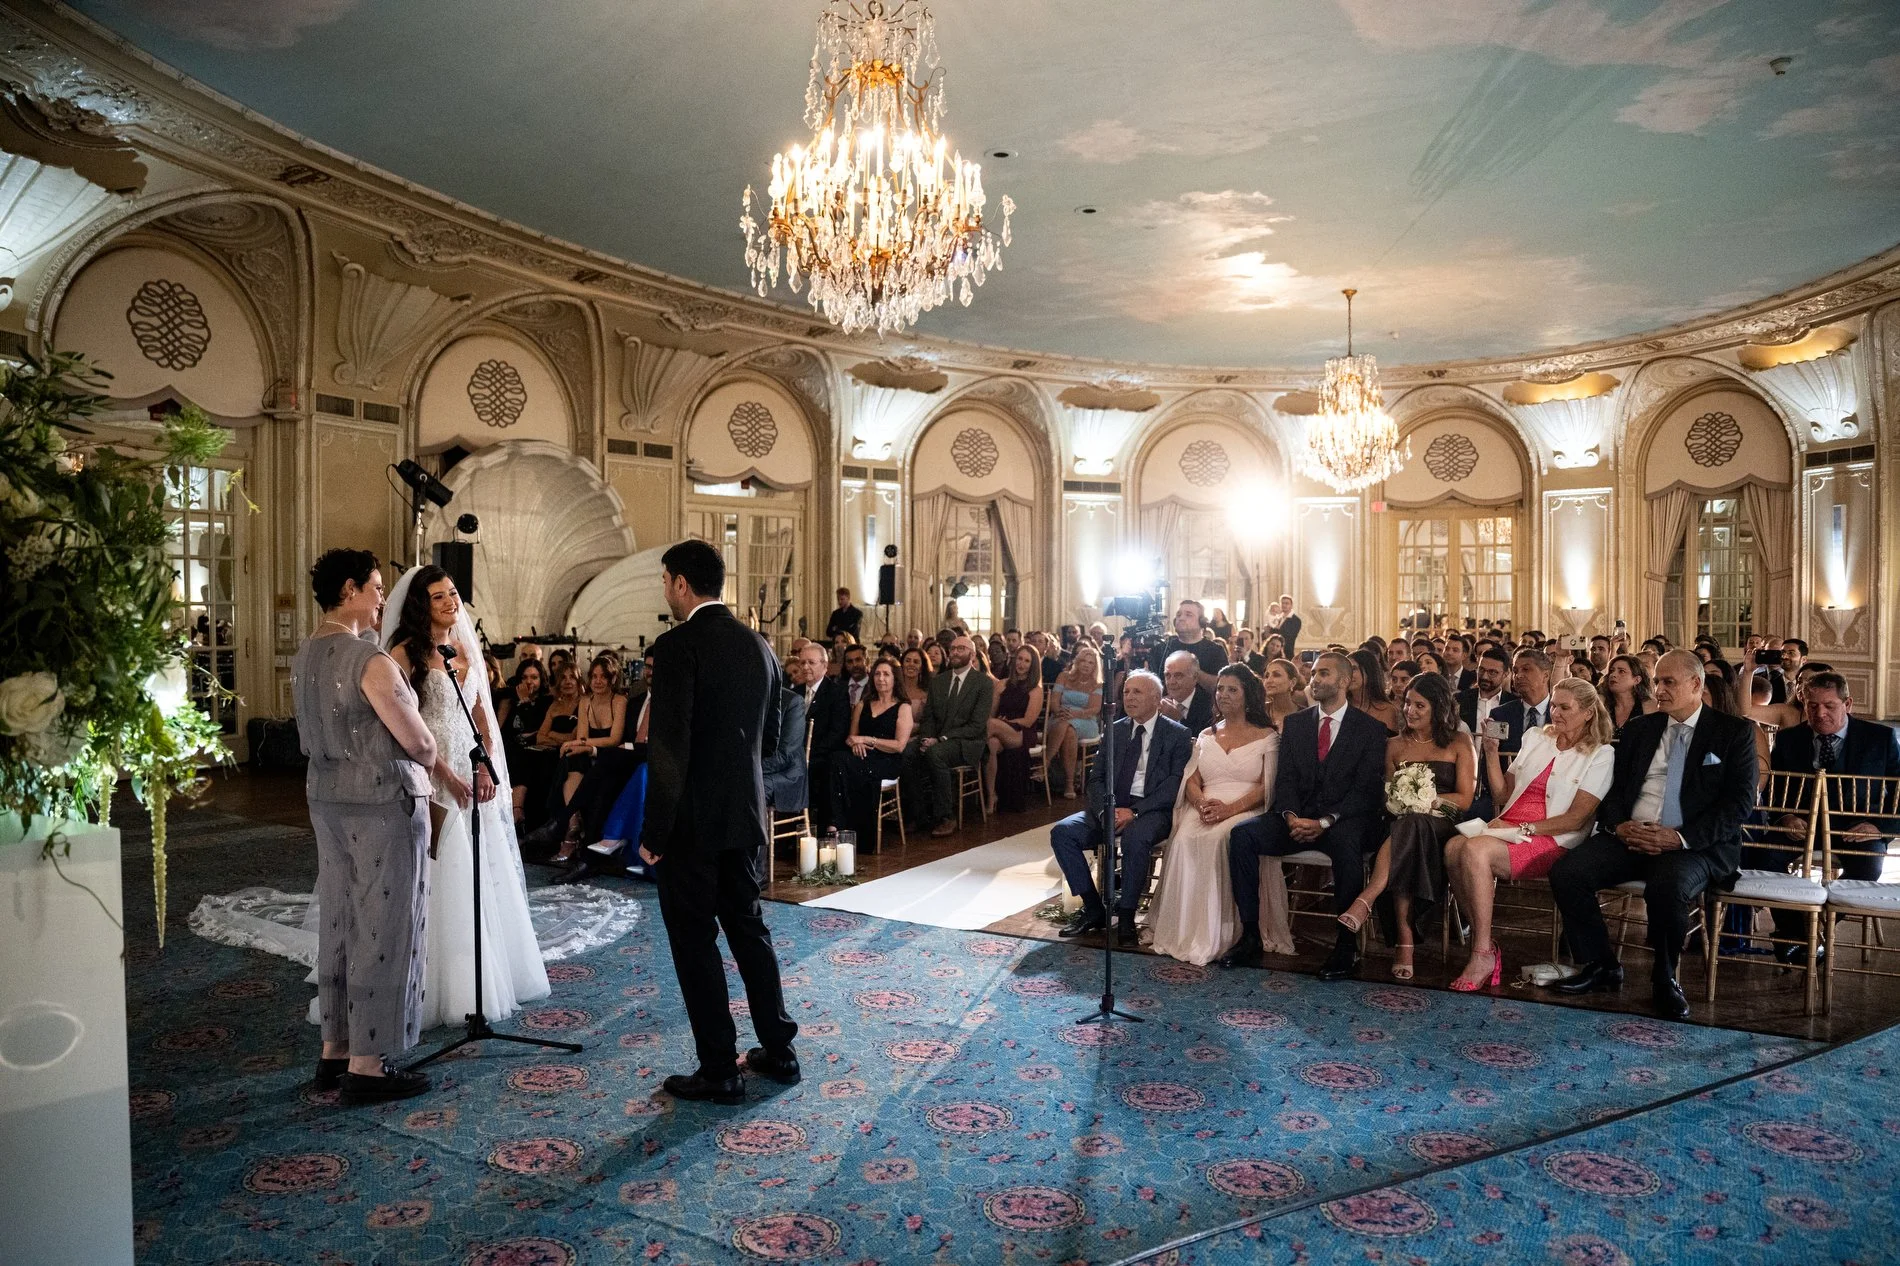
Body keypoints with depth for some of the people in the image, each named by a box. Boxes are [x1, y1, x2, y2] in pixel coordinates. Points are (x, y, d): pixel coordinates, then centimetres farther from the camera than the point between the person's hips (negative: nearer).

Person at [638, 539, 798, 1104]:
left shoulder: (677, 646, -16)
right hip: (746, 816, 7)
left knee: (695, 942, 6)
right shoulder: (759, 646, 5)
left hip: (690, 823, -7)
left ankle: (719, 1069, 16)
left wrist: (653, 833, -15)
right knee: (749, 929, 19)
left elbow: (668, 747, -21)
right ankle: (778, 1050, 28)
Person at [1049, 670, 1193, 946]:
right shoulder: (1114, 730, 15)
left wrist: (1134, 811, -21)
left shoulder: (1178, 734, 2)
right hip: (1112, 807, 5)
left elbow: (1175, 783, -10)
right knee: (1062, 832, -17)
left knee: (1135, 838, -37)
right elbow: (1096, 777, 10)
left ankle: (1126, 918, -20)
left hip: (1152, 810, -5)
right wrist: (1105, 810, -12)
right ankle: (1093, 908, -6)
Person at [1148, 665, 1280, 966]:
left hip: (1246, 812, -3)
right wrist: (1203, 803, -11)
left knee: (1216, 840, -36)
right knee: (1185, 840, -31)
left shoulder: (1266, 736, 9)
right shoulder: (1206, 736, 22)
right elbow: (1192, 782, 14)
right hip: (1205, 811, 3)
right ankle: (1182, 932, -27)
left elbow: (1266, 787, -2)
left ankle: (1211, 936, -29)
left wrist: (1229, 808, -18)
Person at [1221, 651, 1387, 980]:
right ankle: (1250, 936, -17)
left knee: (1345, 843, -39)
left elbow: (1366, 789, -7)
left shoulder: (1370, 728, 3)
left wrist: (1325, 822, -20)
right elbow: (1285, 779, 7)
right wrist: (1292, 816, -14)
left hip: (1344, 820, -3)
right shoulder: (1294, 723, 14)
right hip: (1298, 819, 4)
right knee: (1242, 834, -22)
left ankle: (1346, 944, -22)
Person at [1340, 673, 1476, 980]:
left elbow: (1464, 800, 3)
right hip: (1402, 826, 2)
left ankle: (1366, 901, -49)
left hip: (1443, 828, -2)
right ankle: (1404, 939, -42)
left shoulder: (1459, 745, 12)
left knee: (1410, 826, -40)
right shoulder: (1395, 745, 20)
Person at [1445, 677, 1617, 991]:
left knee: (1476, 850, -33)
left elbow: (1576, 819, -6)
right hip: (1509, 829, 5)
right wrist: (1492, 751, 6)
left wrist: (1522, 829, -14)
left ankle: (1483, 954, -23)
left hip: (1551, 841, -5)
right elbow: (1503, 793, 18)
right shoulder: (1535, 738, 18)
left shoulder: (1600, 754, 3)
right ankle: (1482, 941, -19)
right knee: (1453, 847, -29)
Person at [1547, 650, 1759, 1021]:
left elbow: (1739, 802, -5)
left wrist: (1681, 837, -17)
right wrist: (1619, 825, -8)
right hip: (1629, 835, 4)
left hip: (1695, 845, -4)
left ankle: (1665, 979, -9)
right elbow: (1613, 788, 15)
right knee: (1566, 872, -20)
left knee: (1668, 886, -37)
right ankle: (1601, 966, 0)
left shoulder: (1734, 732, 5)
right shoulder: (1639, 729, 17)